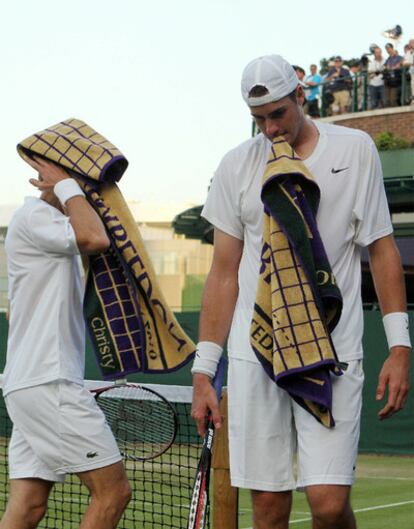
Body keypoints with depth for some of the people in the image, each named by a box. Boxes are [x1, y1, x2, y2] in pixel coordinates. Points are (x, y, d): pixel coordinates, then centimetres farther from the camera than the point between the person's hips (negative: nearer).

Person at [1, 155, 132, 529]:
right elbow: (96, 239, -26)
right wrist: (67, 186, -12)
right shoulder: (35, 215, -9)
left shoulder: (49, 224, 22)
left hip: (32, 384, 10)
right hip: (47, 384, -10)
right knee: (113, 491, -8)